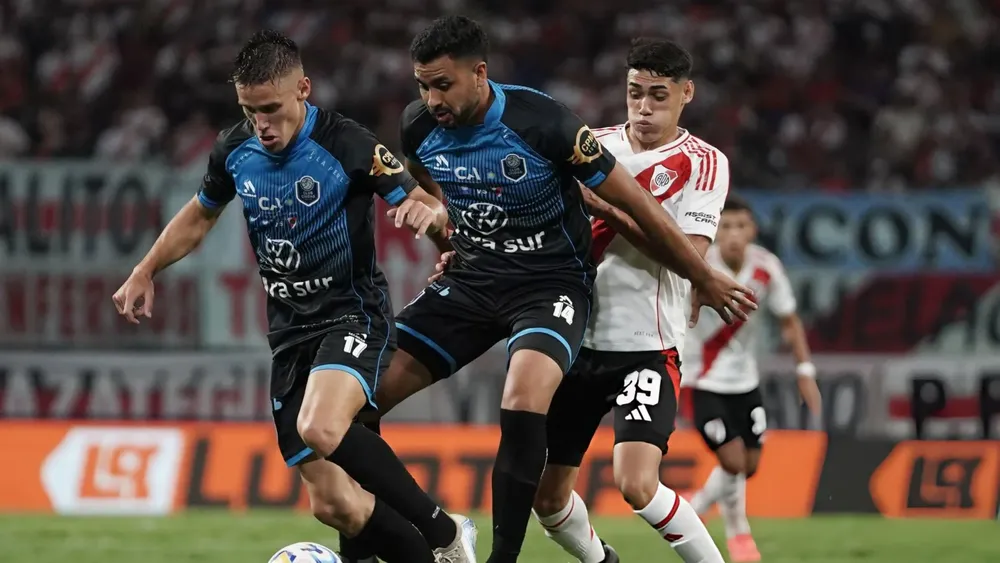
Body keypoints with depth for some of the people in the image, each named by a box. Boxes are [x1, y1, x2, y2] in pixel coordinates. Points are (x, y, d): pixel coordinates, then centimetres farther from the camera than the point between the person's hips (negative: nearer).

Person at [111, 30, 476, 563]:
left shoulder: (348, 145, -17)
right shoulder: (235, 150, 0)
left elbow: (424, 205, -14)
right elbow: (201, 214, 20)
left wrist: (426, 210, -37)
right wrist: (145, 271, 15)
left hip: (353, 314, -6)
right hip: (290, 329, 6)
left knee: (320, 429, -35)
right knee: (331, 503, -3)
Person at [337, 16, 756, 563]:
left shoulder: (542, 123, -23)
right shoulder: (419, 127, -8)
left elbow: (635, 204, -13)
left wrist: (706, 280, -5)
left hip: (550, 283, -5)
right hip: (471, 279, 5)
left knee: (522, 402, -33)